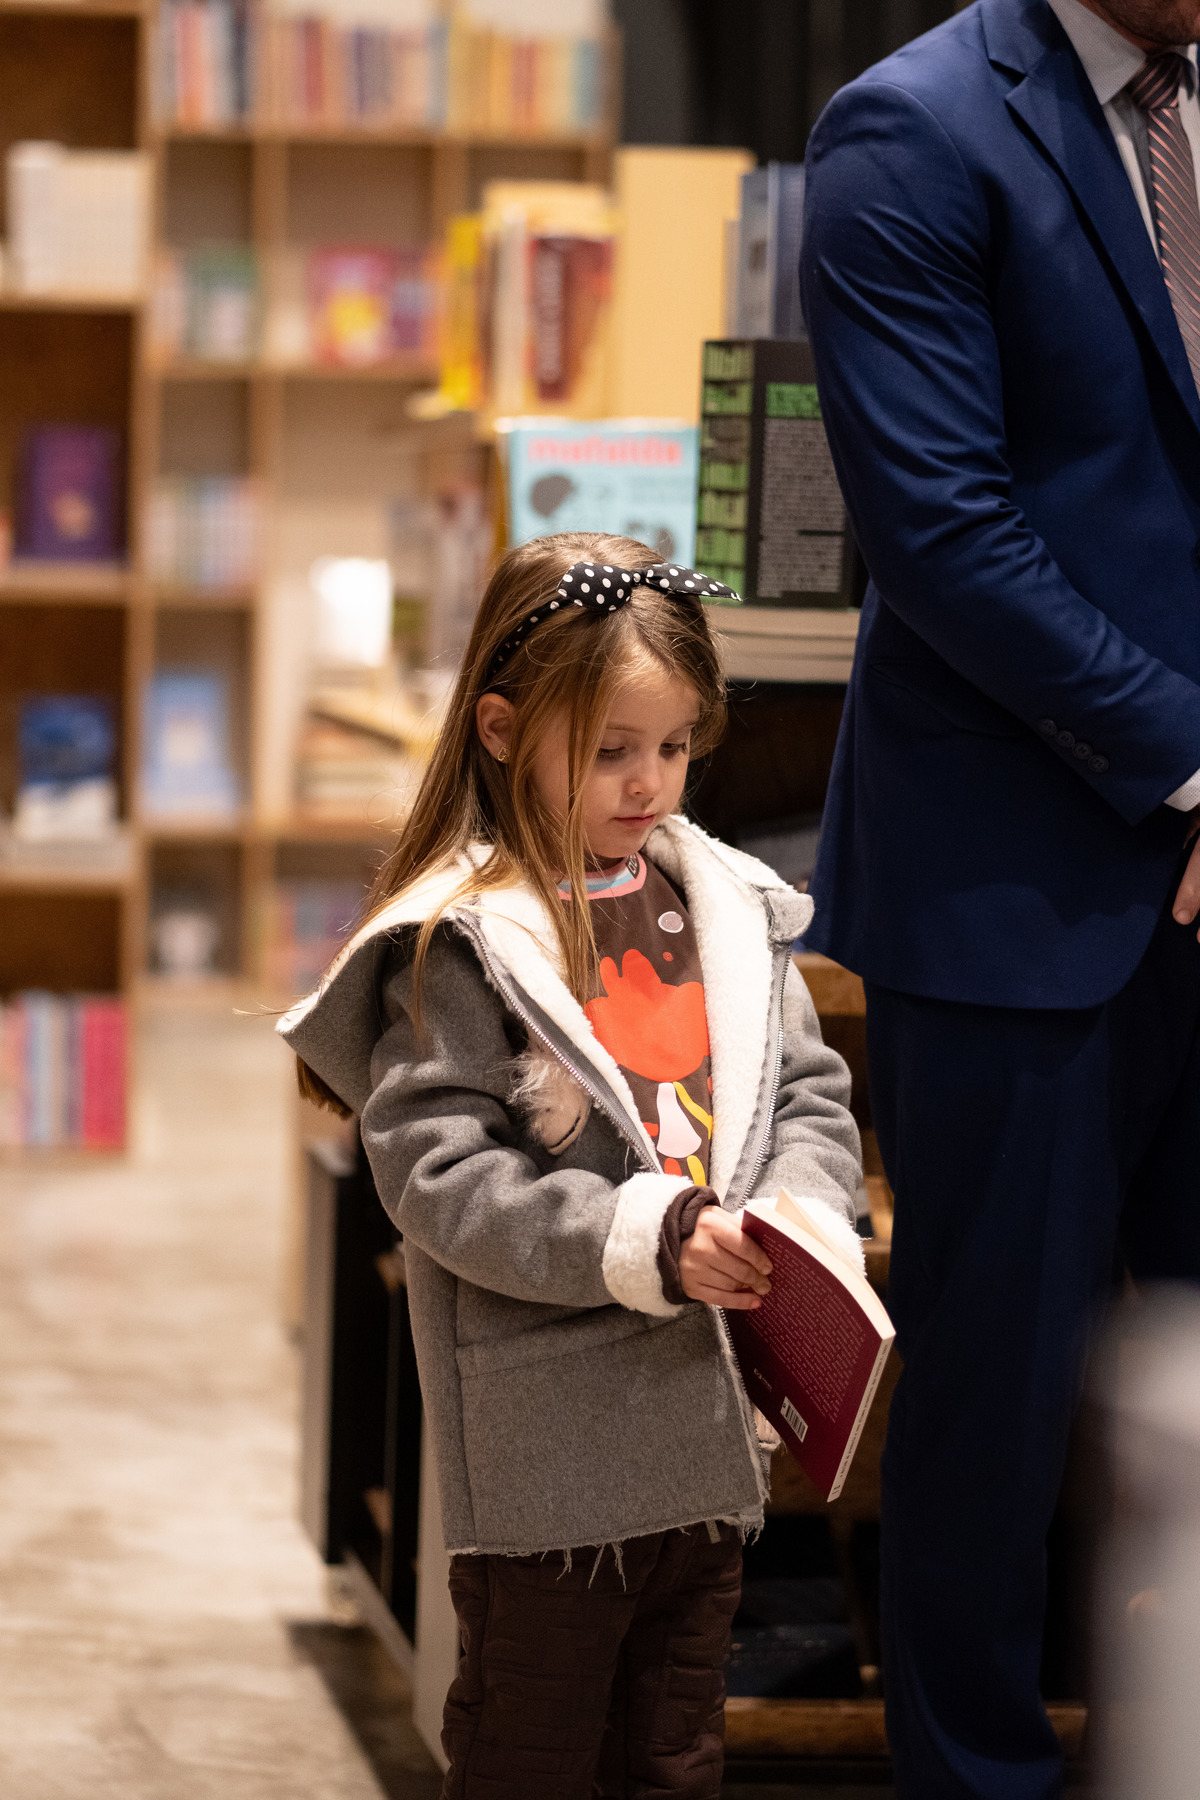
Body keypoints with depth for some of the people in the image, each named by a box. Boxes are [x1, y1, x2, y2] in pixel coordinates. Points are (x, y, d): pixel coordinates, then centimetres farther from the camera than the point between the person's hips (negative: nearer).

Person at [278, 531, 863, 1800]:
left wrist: (805, 1219, -11)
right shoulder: (459, 943, -11)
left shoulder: (727, 908, 7)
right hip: (546, 1444, -5)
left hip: (708, 1415, 6)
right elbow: (435, 1171, -16)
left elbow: (808, 1094, 11)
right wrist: (647, 1243, -23)